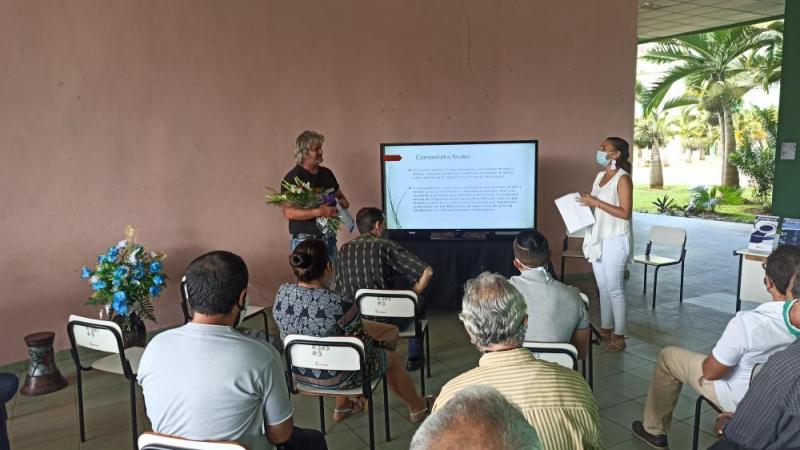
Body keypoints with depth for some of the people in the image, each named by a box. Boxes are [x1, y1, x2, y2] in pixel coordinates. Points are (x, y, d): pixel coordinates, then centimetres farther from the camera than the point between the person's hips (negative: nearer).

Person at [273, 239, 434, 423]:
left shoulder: (282, 293, -14)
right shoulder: (339, 304, -31)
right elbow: (362, 346, -16)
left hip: (299, 372, 6)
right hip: (334, 377, -6)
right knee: (392, 358, 19)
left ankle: (342, 407, 43)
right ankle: (417, 407, 41)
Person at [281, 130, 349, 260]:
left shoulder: (326, 173, 11)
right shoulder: (292, 178, -10)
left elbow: (339, 194, 27)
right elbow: (288, 212, -18)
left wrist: (343, 201, 2)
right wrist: (319, 212, -26)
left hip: (329, 239, 6)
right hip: (305, 240, -6)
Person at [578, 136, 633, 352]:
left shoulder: (623, 178, -12)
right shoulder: (600, 175, 12)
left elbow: (625, 213, -18)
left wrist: (596, 203, -20)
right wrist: (585, 201, 1)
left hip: (614, 241, -8)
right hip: (597, 239, 8)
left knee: (614, 289, -2)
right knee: (602, 287, 14)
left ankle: (619, 336, 6)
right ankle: (605, 328, 25)